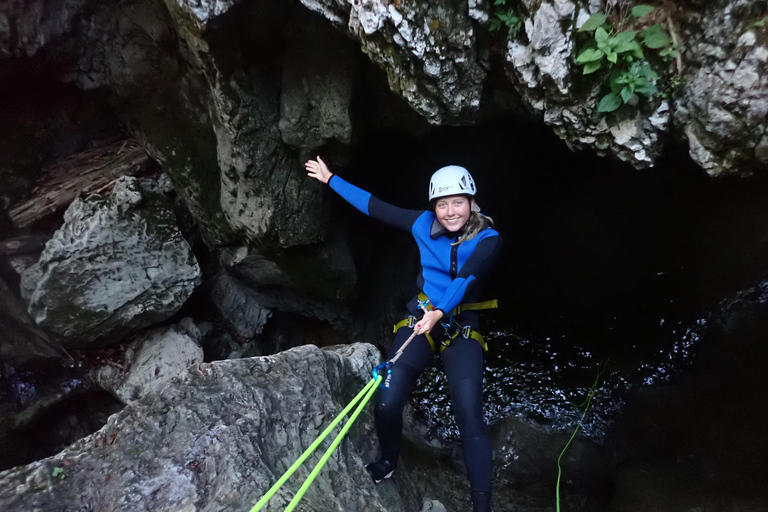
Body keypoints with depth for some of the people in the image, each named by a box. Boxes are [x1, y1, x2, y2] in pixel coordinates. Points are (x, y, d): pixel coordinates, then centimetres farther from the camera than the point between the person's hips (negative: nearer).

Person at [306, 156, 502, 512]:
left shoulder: (487, 239, -13)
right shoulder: (424, 225, -4)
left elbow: (467, 278, -30)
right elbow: (375, 207, 4)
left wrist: (439, 312, -47)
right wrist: (330, 179, 11)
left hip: (461, 329, -2)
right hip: (419, 319, 2)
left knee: (471, 422, -12)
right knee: (387, 404, -10)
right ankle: (389, 460, 24)